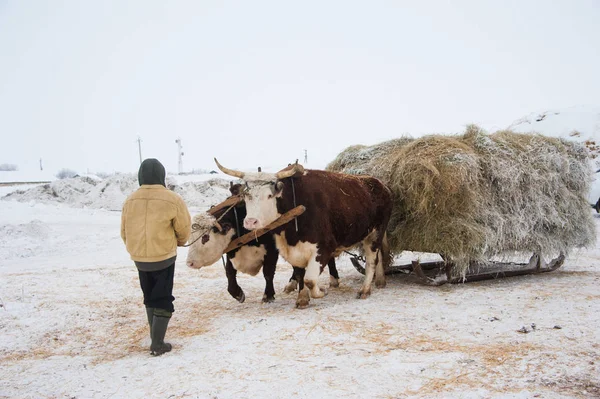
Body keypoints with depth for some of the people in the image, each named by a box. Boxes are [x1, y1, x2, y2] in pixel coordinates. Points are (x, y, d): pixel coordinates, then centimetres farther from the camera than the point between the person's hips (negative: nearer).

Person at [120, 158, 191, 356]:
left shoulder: (130, 200, -2)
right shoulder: (172, 200, -15)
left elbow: (124, 232, 8)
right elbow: (184, 229, -4)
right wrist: (178, 242, 18)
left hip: (139, 258, 4)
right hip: (164, 257, -4)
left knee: (149, 297, 21)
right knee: (163, 300, 6)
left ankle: (155, 337, 32)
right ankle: (157, 344, 4)